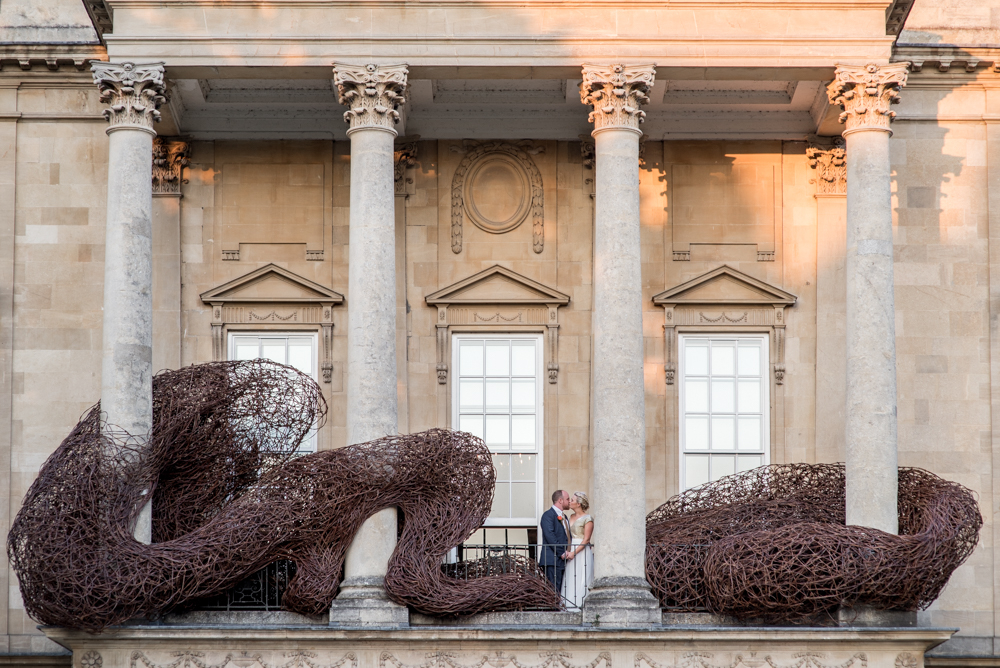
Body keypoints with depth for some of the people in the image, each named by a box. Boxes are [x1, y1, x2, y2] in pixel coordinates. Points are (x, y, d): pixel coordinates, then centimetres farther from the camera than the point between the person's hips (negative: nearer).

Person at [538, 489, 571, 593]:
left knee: (559, 591, 5)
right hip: (552, 560, -9)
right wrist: (561, 553, -16)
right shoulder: (548, 515, -7)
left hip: (563, 560, 9)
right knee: (553, 589, -13)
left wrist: (568, 552, 7)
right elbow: (549, 536, -15)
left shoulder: (564, 516, 22)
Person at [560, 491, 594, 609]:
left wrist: (574, 553, -16)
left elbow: (586, 540, -11)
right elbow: (568, 536, 13)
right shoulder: (571, 517, 14)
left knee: (581, 581, -8)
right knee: (570, 580, 3)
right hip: (570, 552, 7)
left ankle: (581, 605, -7)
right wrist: (567, 551, -3)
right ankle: (570, 605, 4)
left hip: (582, 551, -7)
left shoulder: (587, 519, -7)